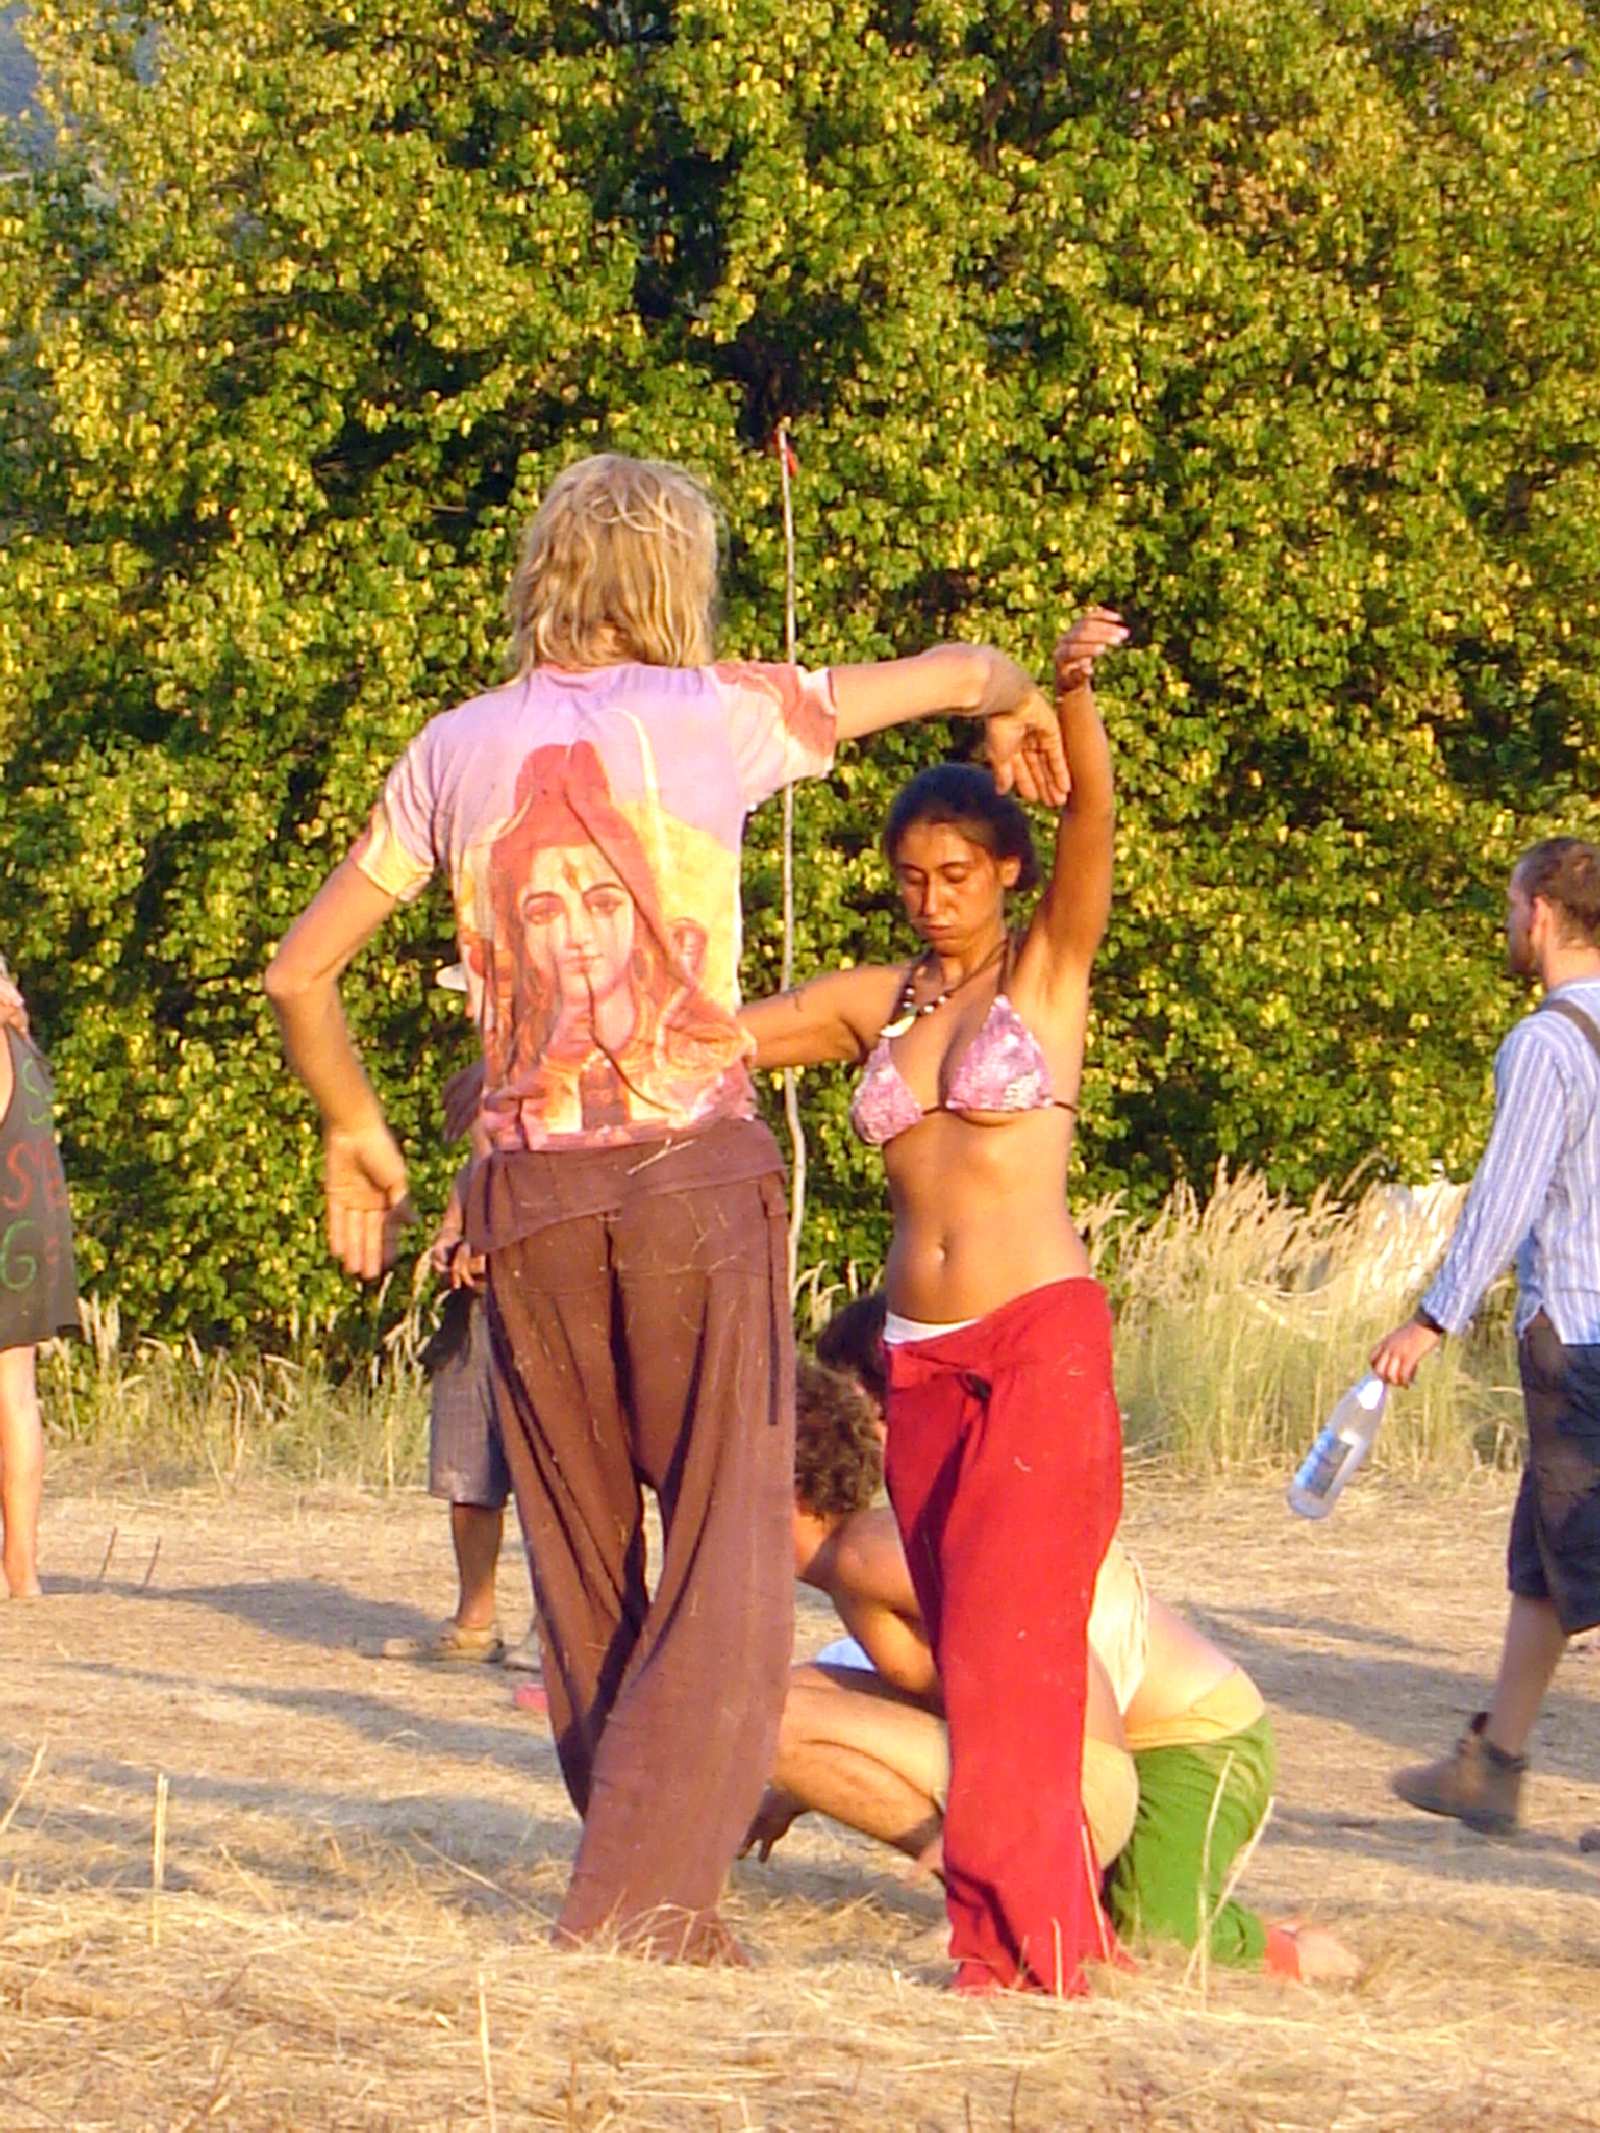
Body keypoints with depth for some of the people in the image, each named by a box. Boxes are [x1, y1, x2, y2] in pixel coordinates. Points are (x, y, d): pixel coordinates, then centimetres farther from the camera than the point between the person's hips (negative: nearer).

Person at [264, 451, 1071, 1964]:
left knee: (585, 1578, 12)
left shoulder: (457, 750, 9)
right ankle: (630, 1913, -13)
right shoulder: (713, 715, 1)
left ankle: (669, 1926, 16)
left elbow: (299, 971, 14)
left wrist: (352, 1126, 29)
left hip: (529, 1191, 4)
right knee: (726, 1570, -2)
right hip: (693, 1169, -4)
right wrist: (1014, 704, 38)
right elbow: (961, 669, 15)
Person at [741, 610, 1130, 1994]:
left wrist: (1072, 695, -30)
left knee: (1008, 1632, -12)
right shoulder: (873, 1005, 14)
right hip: (921, 1355, 5)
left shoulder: (1051, 970, 3)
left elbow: (1095, 817, -12)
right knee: (965, 1638, 2)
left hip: (1043, 1336, -5)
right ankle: (1050, 1922, 6)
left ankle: (1019, 1941, -11)